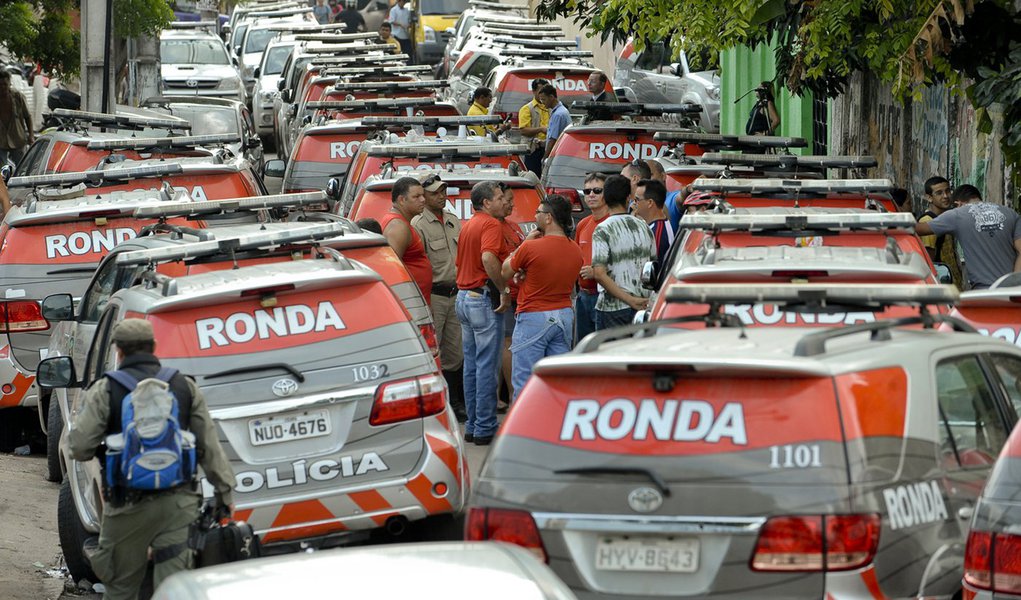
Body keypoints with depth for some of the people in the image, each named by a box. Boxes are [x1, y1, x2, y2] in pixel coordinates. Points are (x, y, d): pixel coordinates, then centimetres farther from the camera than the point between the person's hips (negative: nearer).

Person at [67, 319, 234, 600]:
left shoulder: (105, 391, -4)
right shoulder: (185, 387, 6)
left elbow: (80, 447, -9)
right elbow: (210, 446, 6)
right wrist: (224, 490, 14)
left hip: (128, 504, -2)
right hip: (179, 502, 2)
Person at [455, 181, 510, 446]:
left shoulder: (467, 225, 15)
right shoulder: (491, 224, -13)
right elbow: (488, 258, -30)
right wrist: (504, 290, -22)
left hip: (464, 296, 9)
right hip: (484, 299, -9)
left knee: (471, 363, 13)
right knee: (487, 365, -5)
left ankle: (472, 425, 17)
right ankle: (485, 429, -4)